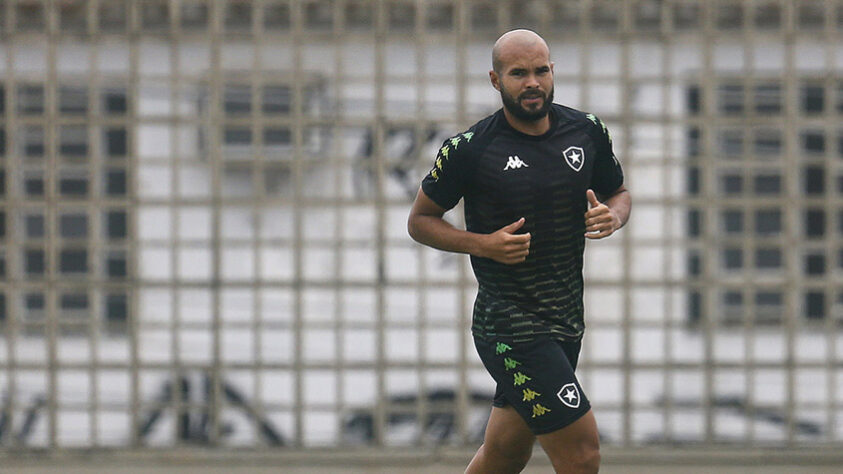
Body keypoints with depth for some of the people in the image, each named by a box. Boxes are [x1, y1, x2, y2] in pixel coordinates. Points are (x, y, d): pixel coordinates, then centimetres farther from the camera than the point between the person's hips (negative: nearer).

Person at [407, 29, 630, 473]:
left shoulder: (588, 132, 4)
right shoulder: (468, 149, -10)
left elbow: (619, 193, 20)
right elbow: (420, 220, 1)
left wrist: (612, 216, -5)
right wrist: (483, 244, -16)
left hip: (566, 320, 6)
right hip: (508, 327, -6)